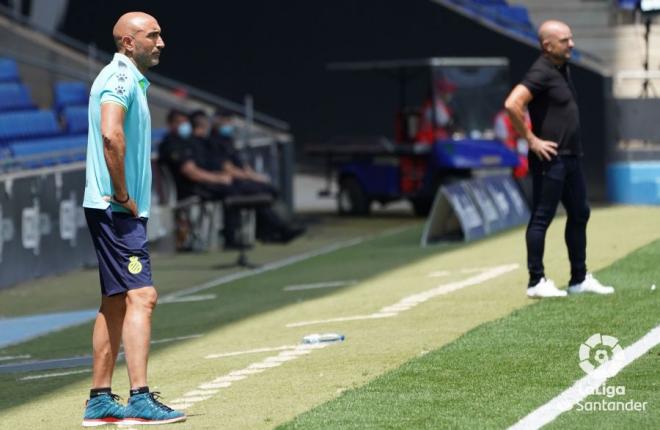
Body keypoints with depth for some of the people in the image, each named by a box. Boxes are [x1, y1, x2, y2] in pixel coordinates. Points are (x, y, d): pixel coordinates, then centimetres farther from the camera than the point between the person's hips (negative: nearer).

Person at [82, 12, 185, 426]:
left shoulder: (131, 80, 19)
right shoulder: (119, 77, -13)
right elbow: (111, 134, -29)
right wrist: (123, 196, -22)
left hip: (119, 210, 11)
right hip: (116, 209, -11)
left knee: (116, 302, 12)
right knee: (141, 295, -15)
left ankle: (100, 400, 15)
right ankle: (140, 399, -19)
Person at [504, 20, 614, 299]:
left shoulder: (563, 69, 13)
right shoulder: (541, 73, -16)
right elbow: (512, 104, -28)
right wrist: (532, 140, -21)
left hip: (571, 157, 10)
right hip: (550, 158, -10)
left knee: (579, 214, 14)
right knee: (542, 218, -3)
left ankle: (579, 279, 23)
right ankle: (536, 282, 2)